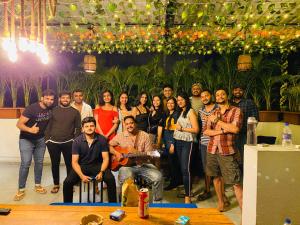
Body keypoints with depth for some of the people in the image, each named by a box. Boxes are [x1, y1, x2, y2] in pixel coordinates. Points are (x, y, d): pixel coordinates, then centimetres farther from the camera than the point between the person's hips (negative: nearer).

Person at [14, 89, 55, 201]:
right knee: (25, 164, -7)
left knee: (39, 162, 10)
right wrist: (30, 129, -38)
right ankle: (21, 190, 7)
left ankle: (38, 185, 25)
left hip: (40, 139, 5)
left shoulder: (50, 109, -7)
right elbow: (19, 124, -22)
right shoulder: (31, 108, -22)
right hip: (26, 140, -4)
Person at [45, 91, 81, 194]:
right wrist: (47, 139, -1)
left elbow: (78, 128, 3)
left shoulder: (75, 112, 3)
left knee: (69, 164, 7)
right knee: (55, 164, 11)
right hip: (53, 142, 1)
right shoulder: (53, 110, 5)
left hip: (68, 143, -1)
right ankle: (56, 184, 28)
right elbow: (48, 125, 6)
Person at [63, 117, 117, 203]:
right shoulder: (77, 141, -9)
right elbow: (74, 162, -9)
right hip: (82, 166, 1)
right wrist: (81, 175, -25)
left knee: (111, 179, -25)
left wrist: (101, 172, -23)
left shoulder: (102, 139, -9)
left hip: (97, 165, 0)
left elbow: (105, 158, -6)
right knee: (67, 182, -21)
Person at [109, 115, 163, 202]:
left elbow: (149, 155, 2)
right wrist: (116, 153, -6)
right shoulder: (120, 136, 8)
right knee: (126, 181, -33)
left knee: (158, 177, -21)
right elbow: (109, 145, 12)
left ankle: (158, 201, 0)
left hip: (143, 165, 1)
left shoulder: (144, 136, 4)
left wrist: (136, 152, -12)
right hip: (126, 164, -1)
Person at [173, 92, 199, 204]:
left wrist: (182, 128, -15)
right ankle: (186, 191, 23)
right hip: (178, 142, 7)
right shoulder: (180, 112, 18)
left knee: (185, 169, -9)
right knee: (182, 168, 10)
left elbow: (196, 129, -11)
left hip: (187, 142, -7)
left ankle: (188, 196, -3)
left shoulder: (191, 111, -6)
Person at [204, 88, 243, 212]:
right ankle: (220, 201, 35)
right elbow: (206, 131, 2)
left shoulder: (236, 111, 0)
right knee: (216, 177, 16)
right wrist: (222, 131, -13)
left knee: (236, 182, -5)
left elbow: (235, 128, -16)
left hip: (227, 151, -4)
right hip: (212, 150, 5)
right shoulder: (213, 113, 11)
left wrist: (217, 121, -10)